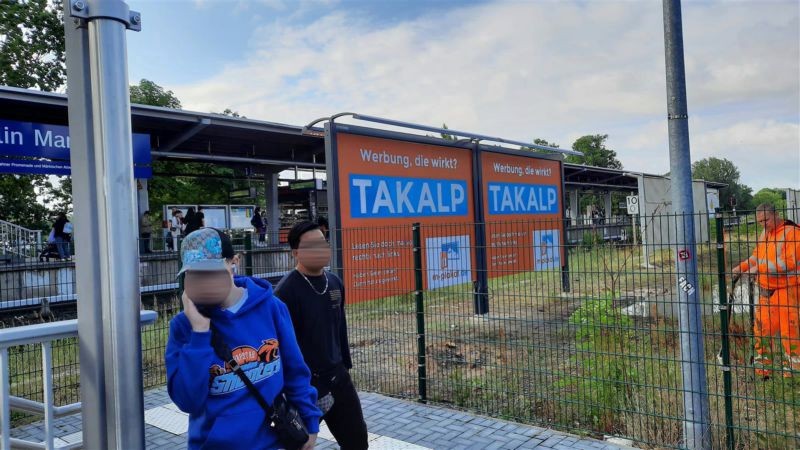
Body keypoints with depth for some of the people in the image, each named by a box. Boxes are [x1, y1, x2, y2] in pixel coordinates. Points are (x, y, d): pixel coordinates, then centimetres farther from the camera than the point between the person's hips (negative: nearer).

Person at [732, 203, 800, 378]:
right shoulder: (764, 234, 14)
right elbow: (756, 257, 19)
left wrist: (761, 268, -23)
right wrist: (741, 267, 3)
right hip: (766, 289, 8)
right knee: (761, 327, 10)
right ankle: (763, 370, 20)